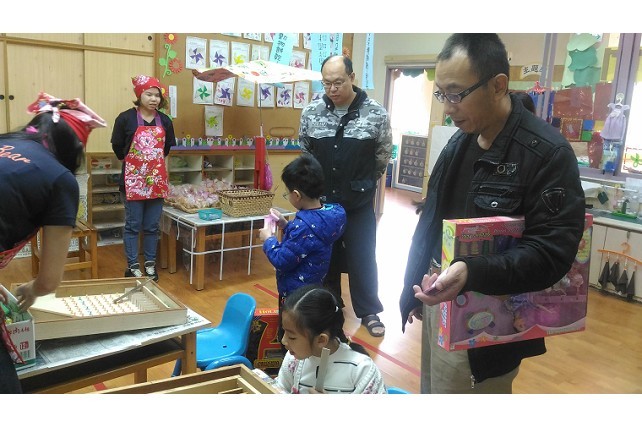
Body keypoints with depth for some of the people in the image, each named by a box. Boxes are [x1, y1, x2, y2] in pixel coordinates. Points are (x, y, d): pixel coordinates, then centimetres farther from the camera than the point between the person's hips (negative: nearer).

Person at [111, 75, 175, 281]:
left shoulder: (165, 121, 6)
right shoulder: (126, 118, -7)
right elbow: (117, 147, 2)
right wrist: (131, 162, 10)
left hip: (157, 180, 4)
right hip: (133, 180, -3)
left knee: (152, 226, 10)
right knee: (133, 225, 3)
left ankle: (150, 264, 22)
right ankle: (132, 266, 14)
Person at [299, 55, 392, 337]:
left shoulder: (376, 114, -9)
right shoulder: (311, 112, -3)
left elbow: (383, 155, 3)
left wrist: (362, 184, 10)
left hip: (359, 203, -2)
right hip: (321, 200, 2)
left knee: (363, 257, 6)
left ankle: (369, 312, 23)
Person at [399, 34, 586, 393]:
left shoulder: (548, 153, -16)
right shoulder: (458, 143, 6)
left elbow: (554, 252, -20)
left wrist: (471, 273, -34)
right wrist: (412, 289, 16)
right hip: (437, 299, 7)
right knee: (432, 390, 19)